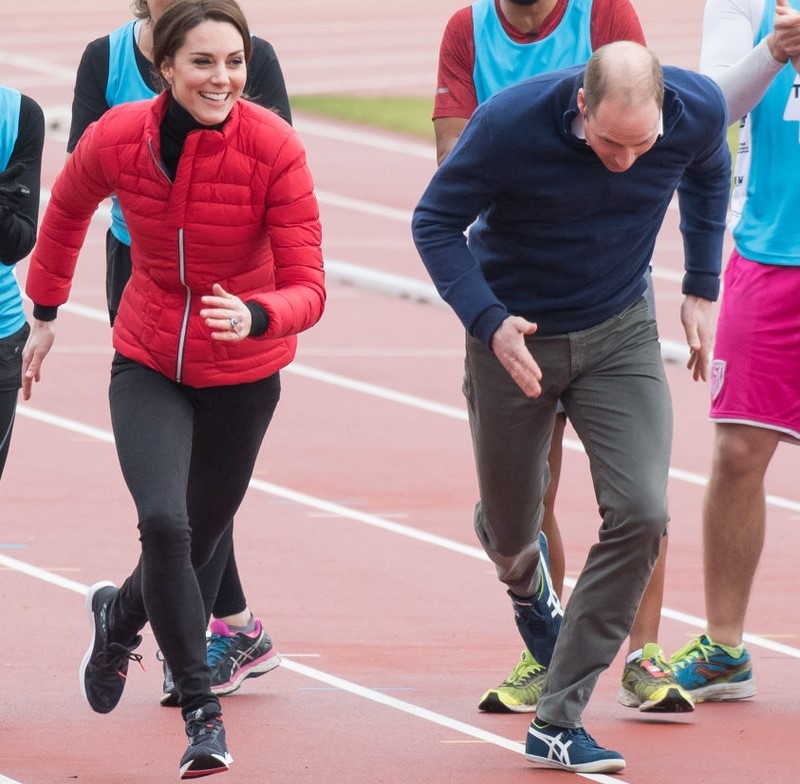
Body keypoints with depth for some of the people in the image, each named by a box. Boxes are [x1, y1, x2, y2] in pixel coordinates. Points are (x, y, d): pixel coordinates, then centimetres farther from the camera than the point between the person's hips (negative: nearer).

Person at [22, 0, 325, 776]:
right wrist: (44, 311, 16)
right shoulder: (117, 138, -16)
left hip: (242, 374, 0)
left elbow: (307, 289, -22)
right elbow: (67, 210, 7)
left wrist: (255, 317, -43)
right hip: (148, 363, 0)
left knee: (196, 537, 15)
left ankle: (120, 613, 49)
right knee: (164, 522, -20)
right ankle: (201, 709, -7)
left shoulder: (274, 149, -23)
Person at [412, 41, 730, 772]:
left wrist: (702, 288, 7)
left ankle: (558, 721, -7)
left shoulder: (699, 110, -20)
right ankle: (528, 586, 54)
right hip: (516, 336, -2)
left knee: (640, 514, -16)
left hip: (621, 333, 2)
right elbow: (435, 222, -16)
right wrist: (488, 321, -29)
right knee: (509, 535, 12)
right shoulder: (511, 124, -30)